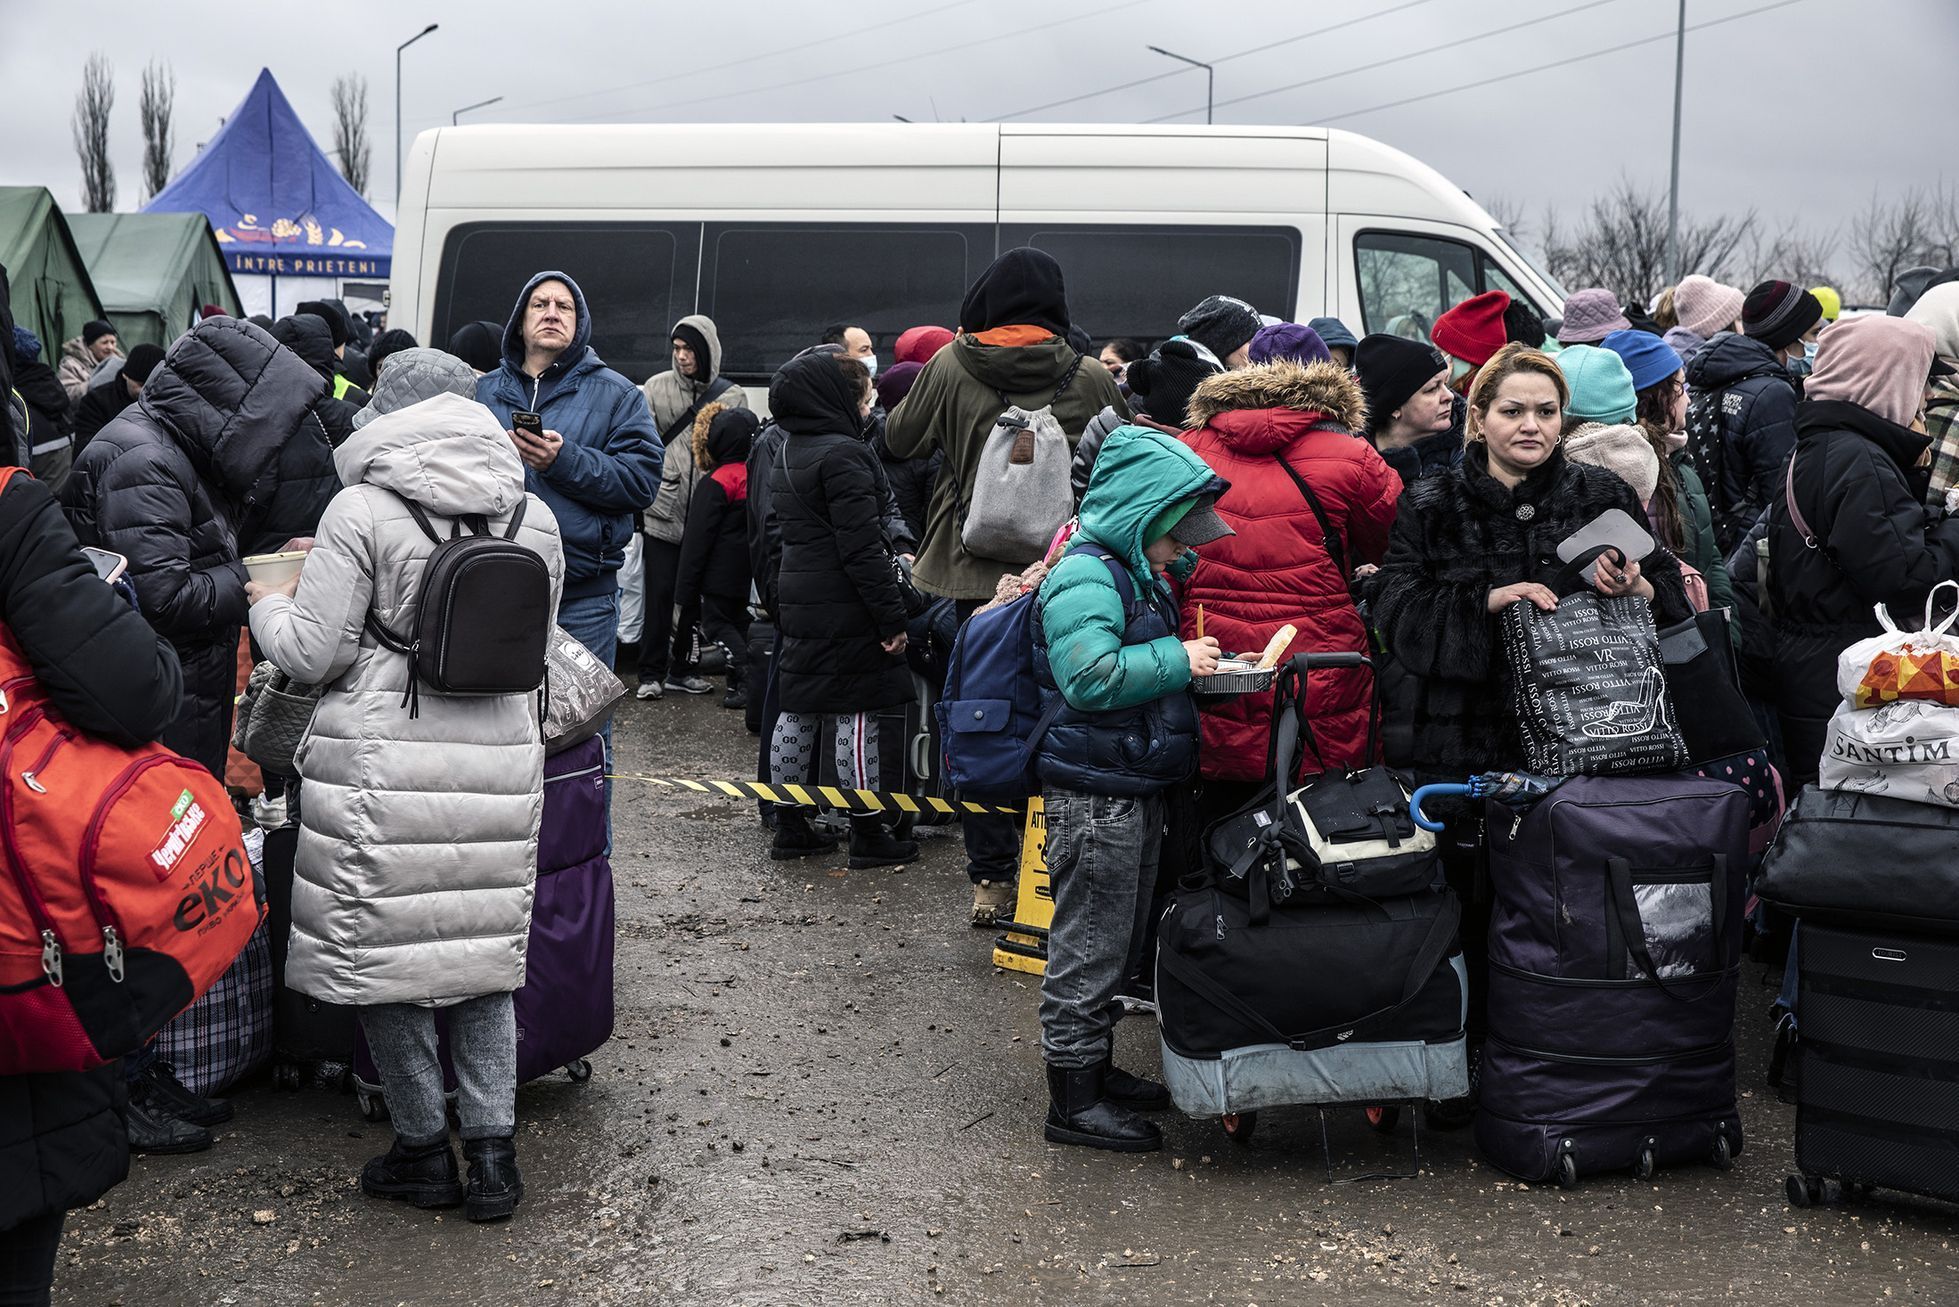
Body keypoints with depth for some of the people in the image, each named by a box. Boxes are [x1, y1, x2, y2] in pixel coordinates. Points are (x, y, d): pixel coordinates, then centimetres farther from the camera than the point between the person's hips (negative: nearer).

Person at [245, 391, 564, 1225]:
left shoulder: (363, 510, -8)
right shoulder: (533, 517, 6)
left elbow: (313, 653, -7)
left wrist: (269, 604, 13)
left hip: (385, 764, -4)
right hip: (501, 761, 5)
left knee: (385, 950, 9)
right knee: (484, 949, 14)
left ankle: (424, 1149, 19)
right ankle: (492, 1152, 15)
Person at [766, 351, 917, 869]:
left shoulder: (788, 452, 14)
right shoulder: (841, 455, -16)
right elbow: (861, 545, -20)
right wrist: (891, 616, -18)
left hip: (797, 602, 9)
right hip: (844, 609, -9)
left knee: (797, 711, 13)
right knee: (857, 716, -3)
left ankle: (789, 826, 19)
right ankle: (867, 834, 3)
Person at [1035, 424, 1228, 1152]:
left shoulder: (1140, 574, 15)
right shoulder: (1084, 579, -17)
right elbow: (1091, 676, -29)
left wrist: (1201, 656, 16)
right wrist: (1177, 660, -21)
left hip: (1136, 788, 10)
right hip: (1094, 795, -10)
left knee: (1119, 943, 19)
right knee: (1089, 946, -2)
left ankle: (1096, 1070, 32)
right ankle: (1073, 1099, 7)